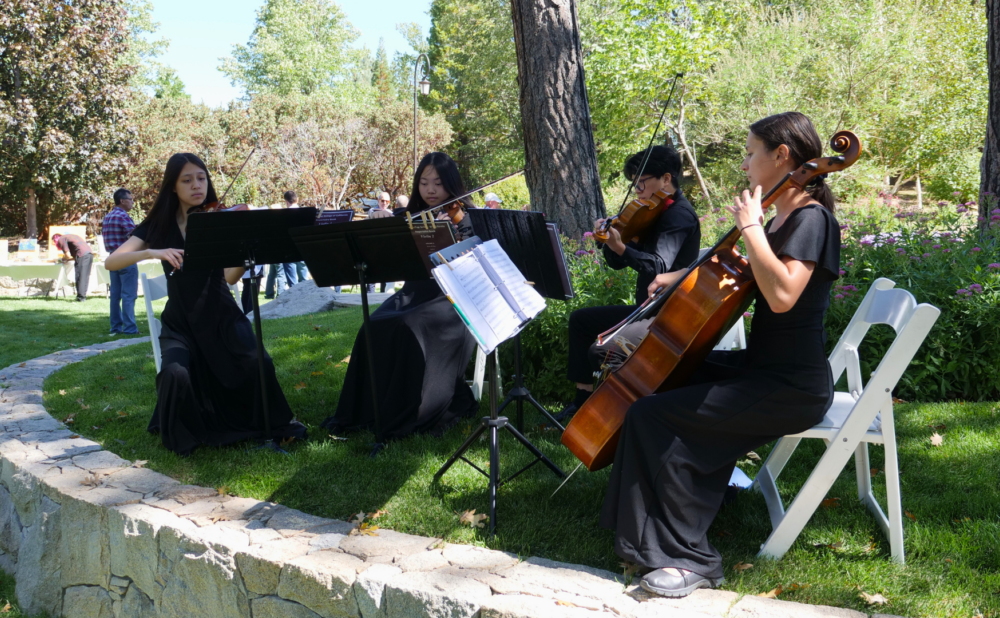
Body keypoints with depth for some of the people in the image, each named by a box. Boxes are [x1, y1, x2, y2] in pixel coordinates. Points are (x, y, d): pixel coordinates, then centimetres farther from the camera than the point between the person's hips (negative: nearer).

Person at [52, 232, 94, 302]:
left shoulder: (61, 240, 7)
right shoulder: (69, 236, 32)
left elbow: (68, 255, -1)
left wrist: (63, 259, 18)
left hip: (82, 254, -8)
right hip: (90, 253, 8)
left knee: (80, 276, -5)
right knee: (85, 276, 10)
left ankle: (80, 297, -7)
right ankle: (83, 296, 11)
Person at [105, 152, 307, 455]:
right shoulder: (159, 225, 4)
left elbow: (231, 277, -14)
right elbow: (111, 262, -7)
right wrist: (151, 252, -25)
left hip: (221, 316, 0)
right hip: (181, 322, 0)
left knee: (257, 363, -26)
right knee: (176, 373, -29)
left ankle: (275, 425, 2)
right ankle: (183, 437, 0)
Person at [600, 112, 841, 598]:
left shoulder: (811, 218, -16)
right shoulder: (781, 217, 13)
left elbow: (782, 295, -33)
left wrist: (750, 226, -24)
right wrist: (685, 277, 15)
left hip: (791, 389, -10)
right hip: (761, 367, 10)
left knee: (651, 415, -17)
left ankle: (686, 558, -9)